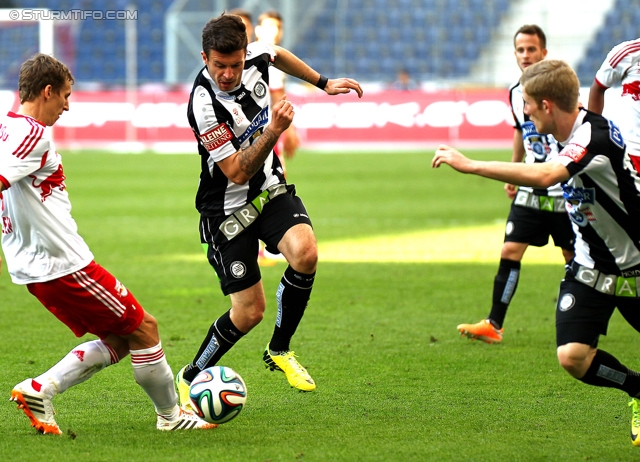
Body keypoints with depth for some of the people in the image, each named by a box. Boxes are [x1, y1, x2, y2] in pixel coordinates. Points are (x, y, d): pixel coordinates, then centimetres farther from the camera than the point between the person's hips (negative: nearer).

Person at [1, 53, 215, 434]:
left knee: (118, 341, 17)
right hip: (65, 264, -10)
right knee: (144, 329, 5)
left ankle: (39, 390, 5)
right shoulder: (33, 134, -18)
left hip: (32, 268, 10)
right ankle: (170, 414, 18)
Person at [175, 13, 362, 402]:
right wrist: (273, 131, -39)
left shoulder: (255, 57, -10)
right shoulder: (204, 104, -28)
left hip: (270, 189, 5)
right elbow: (236, 171, -27)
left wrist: (323, 83, 22)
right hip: (228, 208, -5)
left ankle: (280, 351, -1)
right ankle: (189, 379, 19)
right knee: (250, 311, -6)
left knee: (305, 252, -24)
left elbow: (277, 54, 18)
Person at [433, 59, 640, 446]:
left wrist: (469, 165, -45)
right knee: (573, 356, -11)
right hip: (591, 268, 7)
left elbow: (544, 176, -46)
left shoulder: (596, 136, -30)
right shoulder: (573, 135, -2)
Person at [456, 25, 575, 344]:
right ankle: (494, 325, -2)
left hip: (562, 190, -5)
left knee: (574, 257, 4)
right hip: (529, 191, 5)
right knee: (510, 251, -4)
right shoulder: (515, 93, 6)